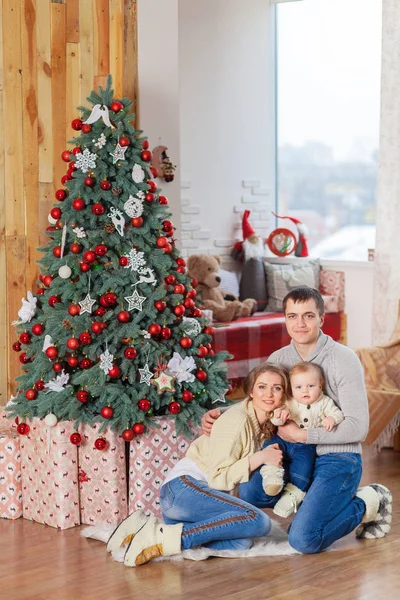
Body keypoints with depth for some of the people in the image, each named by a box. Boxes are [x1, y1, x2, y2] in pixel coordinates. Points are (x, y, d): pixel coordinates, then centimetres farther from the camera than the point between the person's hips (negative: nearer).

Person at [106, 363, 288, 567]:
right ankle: (167, 538, -25)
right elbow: (218, 477, -14)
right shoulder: (237, 419, -10)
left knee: (240, 543, -19)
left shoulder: (266, 424, 17)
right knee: (259, 521, -26)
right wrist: (260, 458, -15)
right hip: (184, 487, -9)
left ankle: (144, 528, -9)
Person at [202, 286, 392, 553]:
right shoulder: (278, 359, 3)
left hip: (338, 458, -7)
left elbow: (358, 427, -19)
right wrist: (219, 414, -5)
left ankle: (368, 504, 5)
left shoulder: (344, 360, -15)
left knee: (303, 540, -20)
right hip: (298, 455, 7)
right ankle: (318, 500, 10)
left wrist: (301, 434, -20)